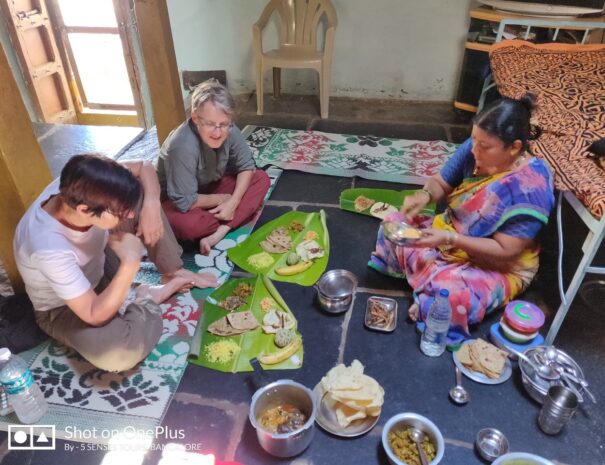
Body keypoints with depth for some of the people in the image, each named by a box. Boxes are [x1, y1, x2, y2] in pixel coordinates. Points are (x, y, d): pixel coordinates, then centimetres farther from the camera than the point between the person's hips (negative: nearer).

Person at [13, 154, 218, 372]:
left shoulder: (78, 188, -26)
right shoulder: (49, 249, -42)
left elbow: (144, 168, -11)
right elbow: (95, 316, -35)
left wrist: (151, 205, -28)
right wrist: (131, 264, -41)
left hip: (97, 266, 6)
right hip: (64, 309, -6)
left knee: (140, 195, -11)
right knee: (120, 353, -35)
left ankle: (174, 272, 4)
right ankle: (151, 296, -5)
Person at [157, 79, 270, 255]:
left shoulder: (228, 130, -20)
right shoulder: (183, 146, -37)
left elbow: (246, 165, -11)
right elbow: (184, 202, -33)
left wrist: (233, 202, -25)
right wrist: (222, 199, -19)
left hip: (212, 186, 6)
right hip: (176, 201, -6)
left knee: (261, 179, -12)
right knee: (188, 225, -39)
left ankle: (218, 235, -23)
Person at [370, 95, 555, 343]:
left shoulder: (531, 187, -29)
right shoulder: (474, 149, -14)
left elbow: (504, 251, -27)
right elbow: (441, 183, -1)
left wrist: (449, 239, -34)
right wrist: (424, 195, -24)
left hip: (497, 267, -6)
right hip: (449, 232, 7)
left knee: (447, 294, -33)